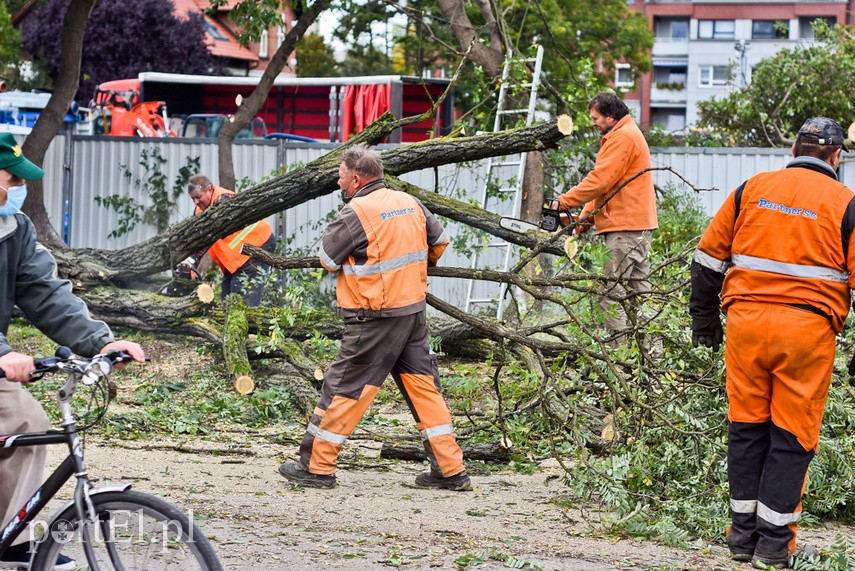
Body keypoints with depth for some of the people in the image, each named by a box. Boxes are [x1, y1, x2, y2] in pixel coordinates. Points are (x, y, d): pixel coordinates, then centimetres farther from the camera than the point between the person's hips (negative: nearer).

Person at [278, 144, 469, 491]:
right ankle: (451, 470, 11)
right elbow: (440, 240, 20)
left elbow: (327, 259, -9)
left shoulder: (357, 212, -15)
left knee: (344, 388, 1)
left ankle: (316, 466, 7)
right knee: (423, 386, 11)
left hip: (375, 316, -7)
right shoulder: (409, 203, 7)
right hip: (414, 309, 7)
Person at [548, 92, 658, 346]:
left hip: (625, 229, -11)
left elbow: (599, 181, -18)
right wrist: (584, 218, 15)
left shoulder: (623, 137, -11)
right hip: (638, 227, 11)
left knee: (611, 292, -11)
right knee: (638, 290, 10)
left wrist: (563, 202, -13)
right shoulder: (627, 135, 23)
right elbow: (604, 185, 22)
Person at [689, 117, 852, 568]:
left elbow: (708, 256, 13)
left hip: (746, 320, 3)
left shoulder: (752, 189, 10)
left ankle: (742, 531, 17)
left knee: (746, 426, 12)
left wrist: (704, 318, 22)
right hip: (808, 328, -3)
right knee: (793, 434, 3)